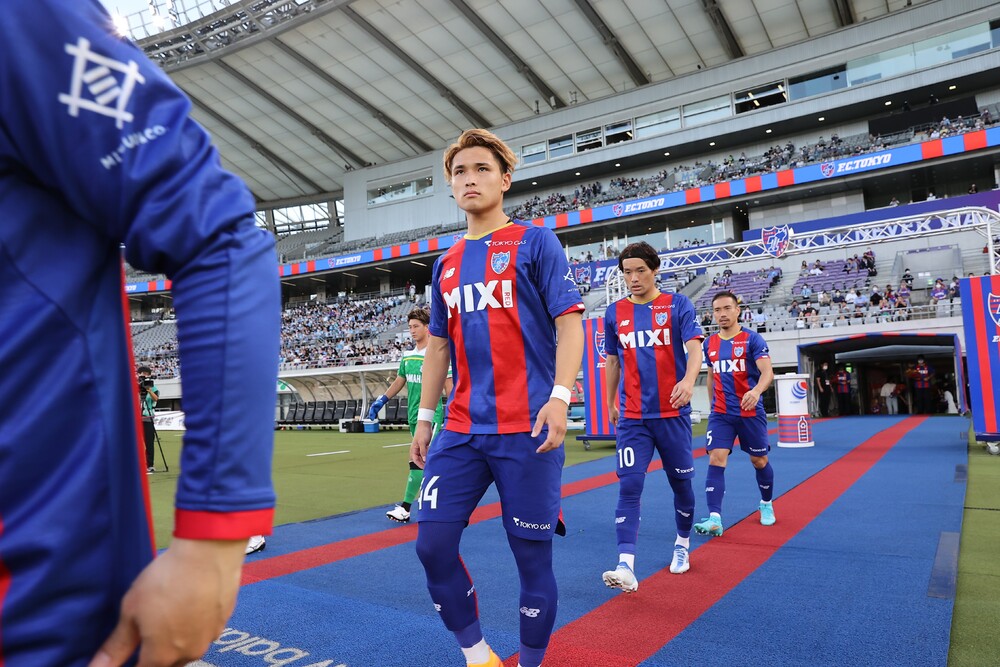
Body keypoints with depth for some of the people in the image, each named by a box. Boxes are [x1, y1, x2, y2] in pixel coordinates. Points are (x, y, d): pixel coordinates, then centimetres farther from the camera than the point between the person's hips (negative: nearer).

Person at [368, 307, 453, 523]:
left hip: (431, 414, -7)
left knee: (419, 460, -12)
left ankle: (405, 508, -9)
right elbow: (399, 381, 22)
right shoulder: (408, 355, 12)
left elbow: (448, 384, -9)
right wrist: (381, 401, 18)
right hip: (413, 415, 7)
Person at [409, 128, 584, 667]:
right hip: (461, 431, 6)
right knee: (432, 544, 3)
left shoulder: (534, 241, 1)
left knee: (532, 556, 3)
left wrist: (560, 396, -19)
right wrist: (424, 417, 16)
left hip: (527, 431, -5)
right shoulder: (446, 264, 16)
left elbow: (569, 320, -6)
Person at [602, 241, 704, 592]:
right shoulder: (615, 312, 7)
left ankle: (683, 543, 36)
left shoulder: (678, 305, -1)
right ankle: (626, 567, -12)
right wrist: (610, 402, 20)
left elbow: (694, 347, -14)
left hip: (673, 413, -1)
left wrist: (689, 380, -33)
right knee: (629, 486, -9)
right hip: (632, 417, 1)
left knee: (680, 482, 12)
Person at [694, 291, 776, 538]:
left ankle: (766, 504, 39)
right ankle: (715, 519, -16)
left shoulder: (753, 339, -8)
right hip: (720, 413, 3)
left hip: (751, 412, -2)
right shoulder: (709, 343, 5)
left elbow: (767, 372, -20)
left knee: (759, 460, 12)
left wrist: (756, 391, -40)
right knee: (716, 460, -12)